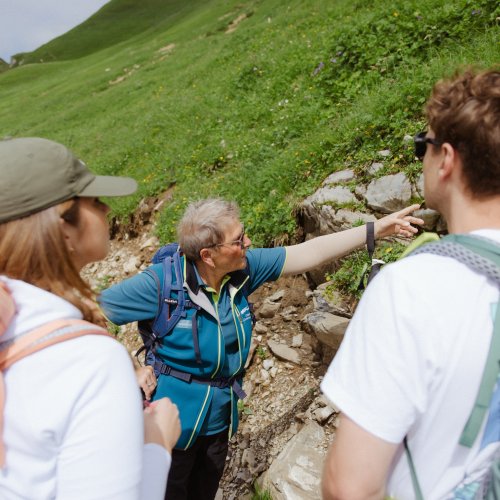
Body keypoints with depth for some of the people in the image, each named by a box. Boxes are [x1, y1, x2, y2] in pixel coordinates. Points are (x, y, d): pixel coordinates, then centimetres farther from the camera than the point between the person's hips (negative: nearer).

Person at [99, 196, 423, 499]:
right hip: (175, 420, -5)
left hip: (221, 417, 5)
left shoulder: (244, 268, -11)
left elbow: (309, 253, -8)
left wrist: (377, 229, -10)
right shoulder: (160, 283, -26)